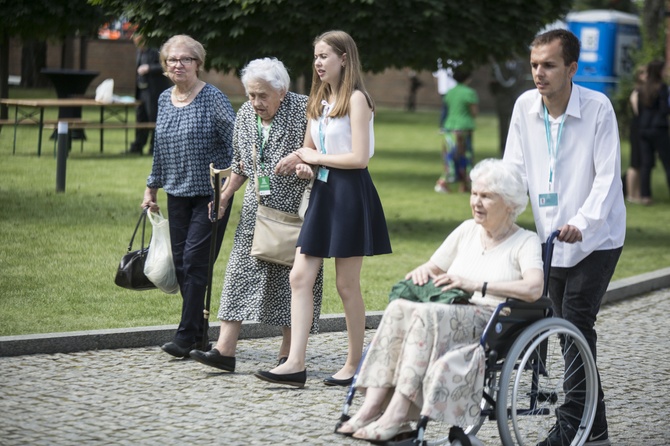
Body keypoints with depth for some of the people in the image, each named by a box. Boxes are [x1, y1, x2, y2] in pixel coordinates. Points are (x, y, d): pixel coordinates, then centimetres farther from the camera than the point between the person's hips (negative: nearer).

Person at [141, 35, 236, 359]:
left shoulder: (213, 99, -9)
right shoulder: (164, 100, 10)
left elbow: (236, 144, -11)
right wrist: (152, 187, 21)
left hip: (210, 194, -6)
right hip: (178, 195, 6)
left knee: (194, 262, -10)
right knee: (180, 263, 6)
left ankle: (186, 336, -6)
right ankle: (199, 332, 17)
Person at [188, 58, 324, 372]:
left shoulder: (303, 109, -10)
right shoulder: (245, 114, 8)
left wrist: (300, 157, -24)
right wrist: (225, 195, 11)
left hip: (293, 207, -5)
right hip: (256, 209, 6)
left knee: (290, 278, -1)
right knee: (240, 272, 0)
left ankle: (288, 356, 8)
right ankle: (225, 351, 1)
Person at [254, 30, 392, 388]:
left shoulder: (356, 99, -9)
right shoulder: (318, 101, 15)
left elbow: (360, 157, -17)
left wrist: (316, 157, -7)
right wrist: (304, 165, 1)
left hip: (350, 193, -8)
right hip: (322, 192, 8)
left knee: (347, 285, 0)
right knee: (300, 276, -2)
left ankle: (354, 364, 13)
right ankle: (295, 364, -3)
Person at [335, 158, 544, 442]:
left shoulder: (526, 242, 2)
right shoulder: (467, 230, 22)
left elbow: (534, 289, -16)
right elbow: (433, 268, 26)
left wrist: (477, 285, -21)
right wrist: (422, 272, 1)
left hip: (496, 324, -6)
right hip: (452, 316, 6)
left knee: (427, 315, -33)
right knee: (398, 309, -25)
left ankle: (396, 415, -38)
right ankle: (372, 406, -35)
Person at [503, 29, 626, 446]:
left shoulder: (597, 107, -14)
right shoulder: (525, 106, -2)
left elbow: (607, 177, -17)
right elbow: (514, 169, 2)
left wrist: (582, 223, -29)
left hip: (596, 238, -5)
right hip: (553, 239, 5)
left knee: (576, 324, -14)